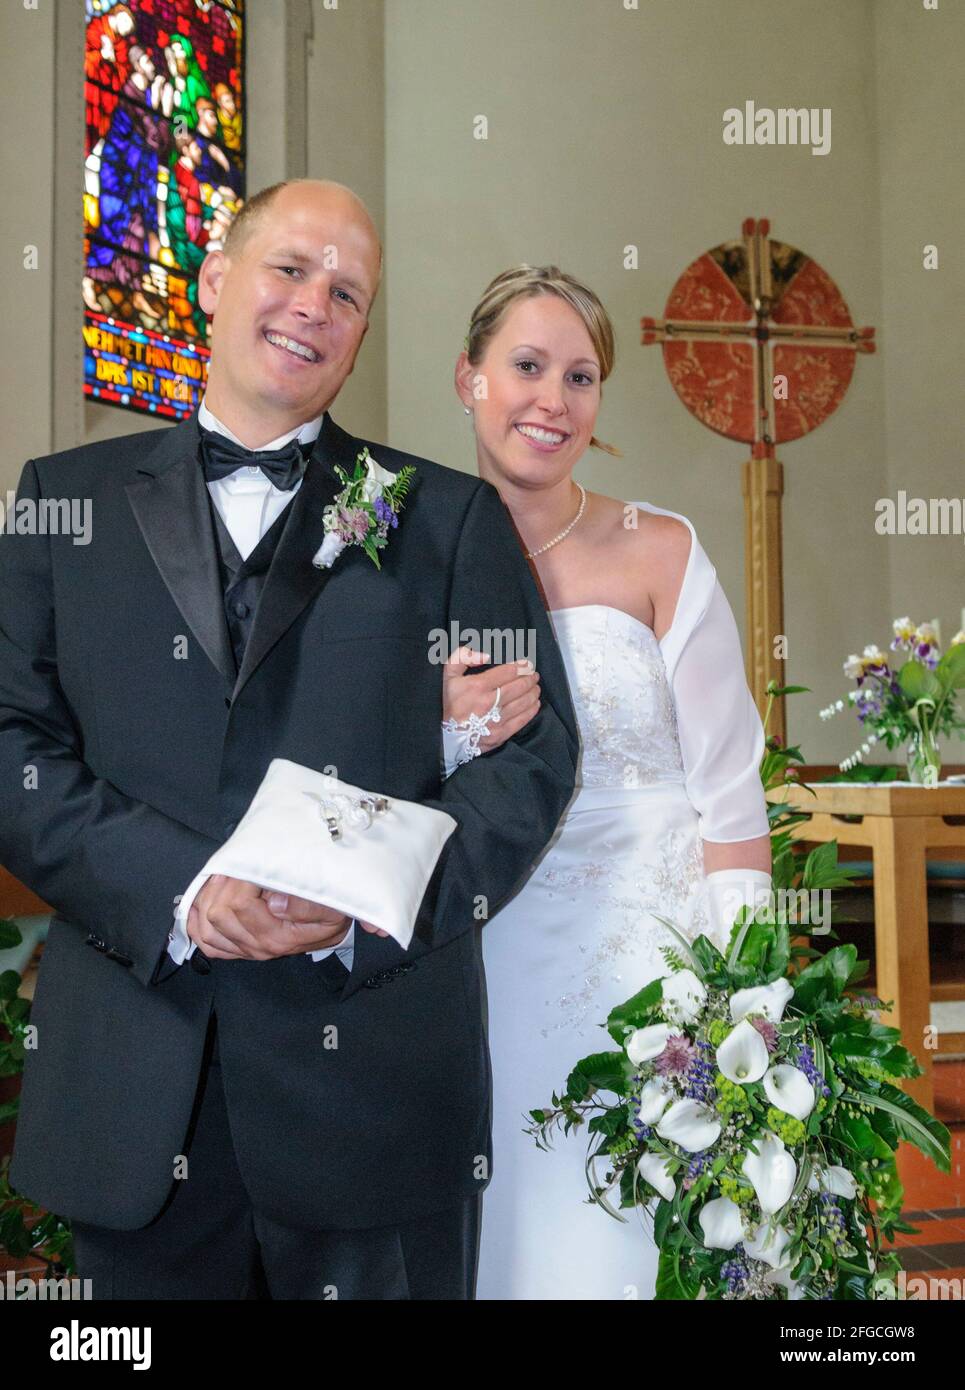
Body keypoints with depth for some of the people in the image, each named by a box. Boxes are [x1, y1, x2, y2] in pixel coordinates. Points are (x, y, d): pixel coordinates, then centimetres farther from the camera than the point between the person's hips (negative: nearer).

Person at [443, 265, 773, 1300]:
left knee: (614, 1240, 3)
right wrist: (446, 735, -14)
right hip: (486, 966, 2)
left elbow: (728, 789, -6)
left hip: (642, 952, -2)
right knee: (494, 1237, 11)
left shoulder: (659, 551, -5)